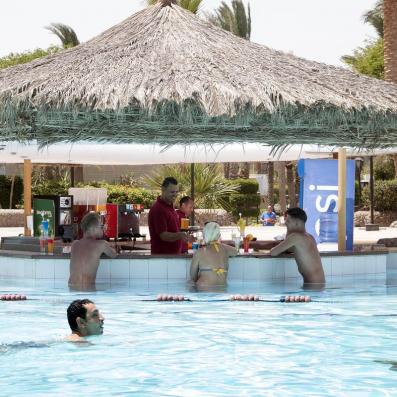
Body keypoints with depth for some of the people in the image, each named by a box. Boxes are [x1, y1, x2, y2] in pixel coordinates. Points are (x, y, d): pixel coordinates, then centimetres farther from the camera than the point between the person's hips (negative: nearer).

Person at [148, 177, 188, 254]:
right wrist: (179, 235, -39)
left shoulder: (170, 206, 13)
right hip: (162, 254, -9)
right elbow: (163, 235, -24)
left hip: (174, 253, 9)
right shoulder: (158, 209, -18)